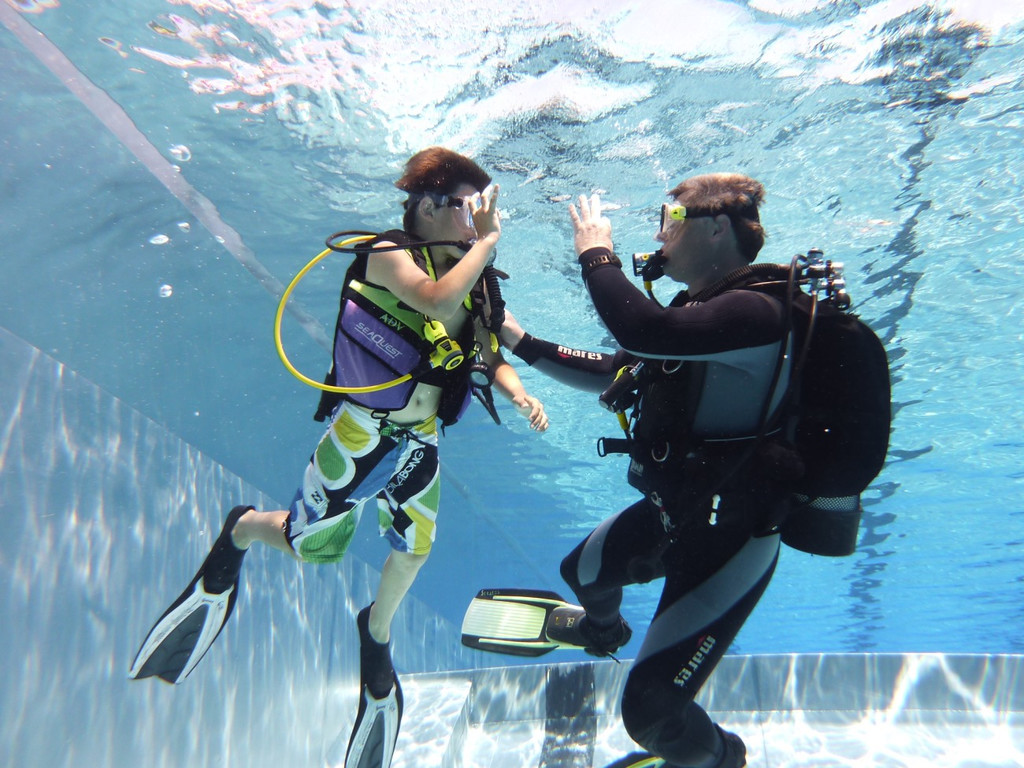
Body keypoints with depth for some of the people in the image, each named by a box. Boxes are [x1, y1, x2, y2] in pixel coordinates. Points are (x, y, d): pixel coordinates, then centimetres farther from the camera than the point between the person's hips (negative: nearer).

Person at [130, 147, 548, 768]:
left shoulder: (476, 280, 4)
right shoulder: (389, 254, -16)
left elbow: (492, 356, 8)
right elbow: (438, 302, -35)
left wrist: (518, 393, -11)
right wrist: (488, 239, -28)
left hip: (422, 441, 6)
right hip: (362, 431, -6)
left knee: (414, 552, 15)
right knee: (309, 544, 3)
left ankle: (377, 631, 46)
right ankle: (241, 532, 39)